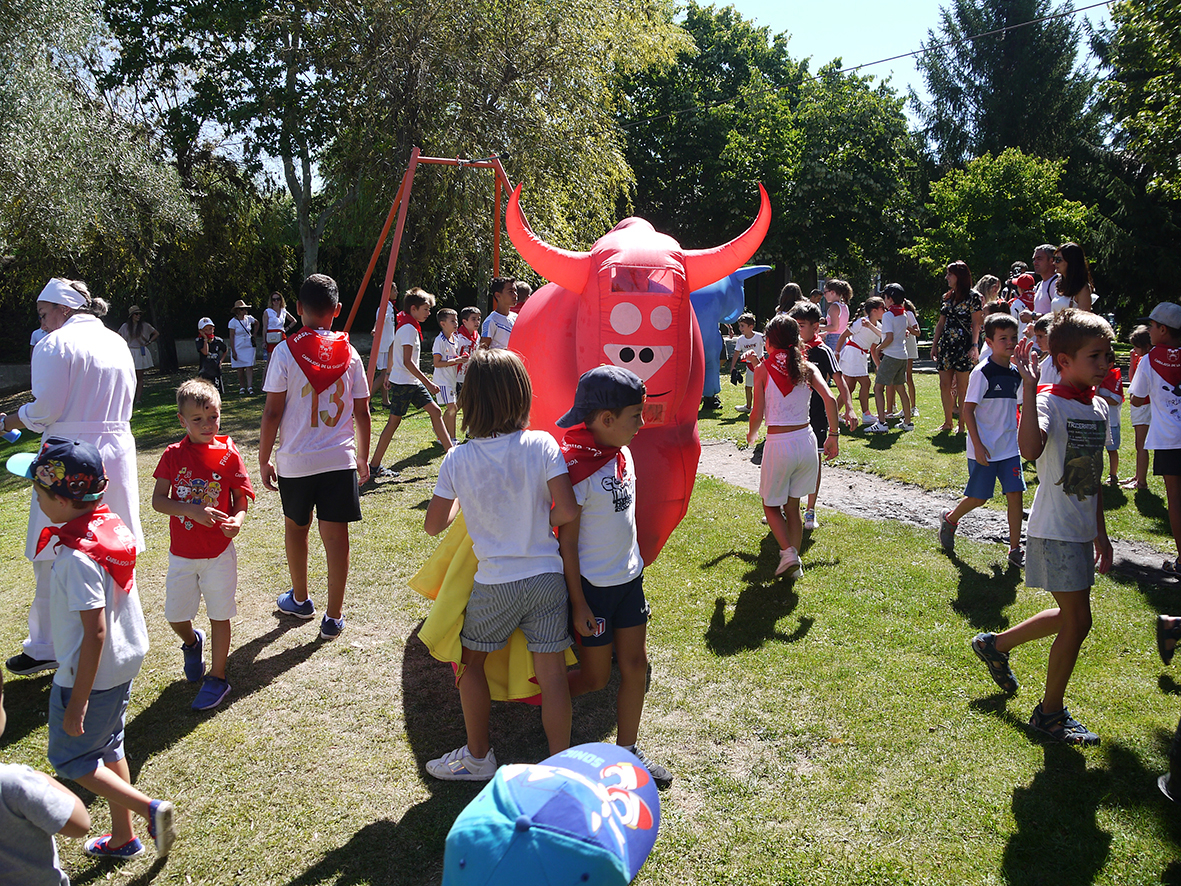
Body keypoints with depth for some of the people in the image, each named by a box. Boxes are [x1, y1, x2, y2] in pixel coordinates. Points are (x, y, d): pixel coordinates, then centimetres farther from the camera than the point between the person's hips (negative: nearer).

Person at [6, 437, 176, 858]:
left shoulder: (76, 558, -29)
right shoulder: (110, 525, -3)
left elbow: (94, 632, -27)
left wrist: (77, 701, -21)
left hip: (91, 674, -9)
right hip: (125, 661, 9)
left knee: (69, 758, 12)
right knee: (106, 748, 22)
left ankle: (150, 808, 6)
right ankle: (122, 838, 35)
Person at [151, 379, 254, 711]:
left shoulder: (228, 454, -8)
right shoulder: (173, 455, -6)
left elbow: (241, 499, -2)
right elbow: (157, 500, -8)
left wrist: (237, 520, -23)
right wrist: (193, 510, -24)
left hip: (219, 552, -1)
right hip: (182, 553, 2)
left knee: (219, 615, 6)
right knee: (175, 615, 10)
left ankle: (217, 677, 22)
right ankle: (192, 642, 44)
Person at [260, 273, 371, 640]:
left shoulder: (286, 351, -7)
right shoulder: (349, 353, 0)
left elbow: (272, 411, -8)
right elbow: (362, 412, 4)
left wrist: (263, 459, 2)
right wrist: (363, 458, 15)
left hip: (296, 460, -1)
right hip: (340, 458, 1)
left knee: (295, 526, 20)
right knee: (336, 534, 4)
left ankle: (300, 599, 36)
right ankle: (333, 617, 9)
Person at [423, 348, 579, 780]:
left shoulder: (458, 460, -9)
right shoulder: (542, 445, -11)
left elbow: (433, 525, -1)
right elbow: (568, 510, -17)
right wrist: (541, 522, 4)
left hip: (494, 584, 0)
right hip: (547, 578, 1)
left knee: (470, 662, 21)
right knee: (552, 673, 9)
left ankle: (478, 758, 34)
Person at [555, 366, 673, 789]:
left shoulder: (622, 453, 2)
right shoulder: (577, 468, -22)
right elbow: (567, 541, -17)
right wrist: (578, 603, -15)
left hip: (629, 578, 7)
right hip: (593, 585, -7)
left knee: (635, 667, 11)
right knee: (595, 677, 7)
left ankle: (627, 751, 26)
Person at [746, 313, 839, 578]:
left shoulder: (762, 369, -5)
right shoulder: (806, 367, 4)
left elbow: (757, 414, -5)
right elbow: (829, 399, -7)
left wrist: (751, 434, 15)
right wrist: (833, 435, 1)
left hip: (778, 444, -4)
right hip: (806, 439, 4)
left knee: (771, 505, 16)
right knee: (792, 506, 18)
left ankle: (788, 552, -4)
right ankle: (794, 565, 20)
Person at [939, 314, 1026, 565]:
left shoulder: (1015, 374, 8)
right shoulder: (982, 373, -13)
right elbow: (968, 409, -14)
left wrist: (1016, 438, 20)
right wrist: (978, 445, -19)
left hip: (1009, 448, 6)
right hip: (984, 449, -6)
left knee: (1015, 493, 0)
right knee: (979, 497, 3)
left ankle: (1015, 549, 8)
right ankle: (950, 519, 32)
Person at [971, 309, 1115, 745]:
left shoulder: (1099, 407, 8)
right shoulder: (1050, 402, -16)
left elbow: (1094, 477, 16)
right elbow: (1030, 449, -39)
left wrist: (1100, 532, 18)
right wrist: (1029, 387, -37)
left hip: (1081, 532, 8)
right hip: (1053, 530, -8)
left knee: (1069, 615, 17)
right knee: (1078, 620, -3)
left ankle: (996, 644, 37)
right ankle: (1050, 712, 14)